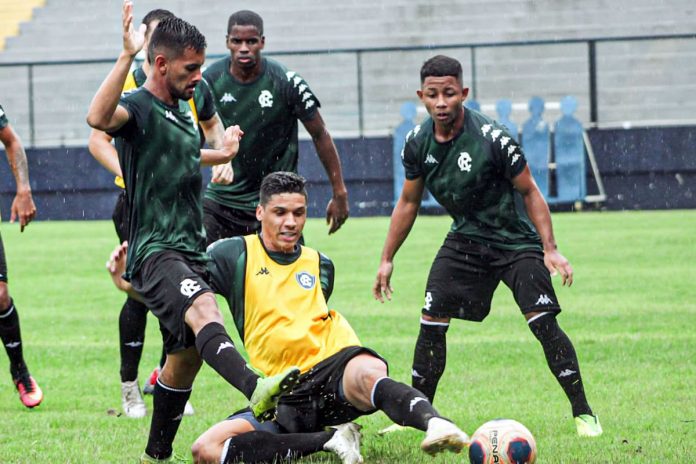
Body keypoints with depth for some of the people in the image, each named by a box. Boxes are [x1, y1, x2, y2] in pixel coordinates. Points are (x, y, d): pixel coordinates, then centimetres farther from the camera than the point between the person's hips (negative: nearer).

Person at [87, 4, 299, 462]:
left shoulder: (182, 111, 18)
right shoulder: (138, 108, -10)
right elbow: (99, 117, -35)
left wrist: (221, 154, 43)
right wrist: (127, 56, -40)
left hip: (191, 250, 10)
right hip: (155, 251, -10)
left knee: (188, 354, 13)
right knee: (204, 309, -34)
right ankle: (255, 389, -59)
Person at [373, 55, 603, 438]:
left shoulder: (492, 138, -23)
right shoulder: (418, 143, -7)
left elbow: (529, 192, -13)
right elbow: (408, 202, 8)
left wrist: (550, 249, -19)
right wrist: (387, 259, 10)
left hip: (516, 240, -5)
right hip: (465, 240, 5)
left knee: (544, 324, -16)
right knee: (431, 321, -6)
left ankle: (583, 413, -7)